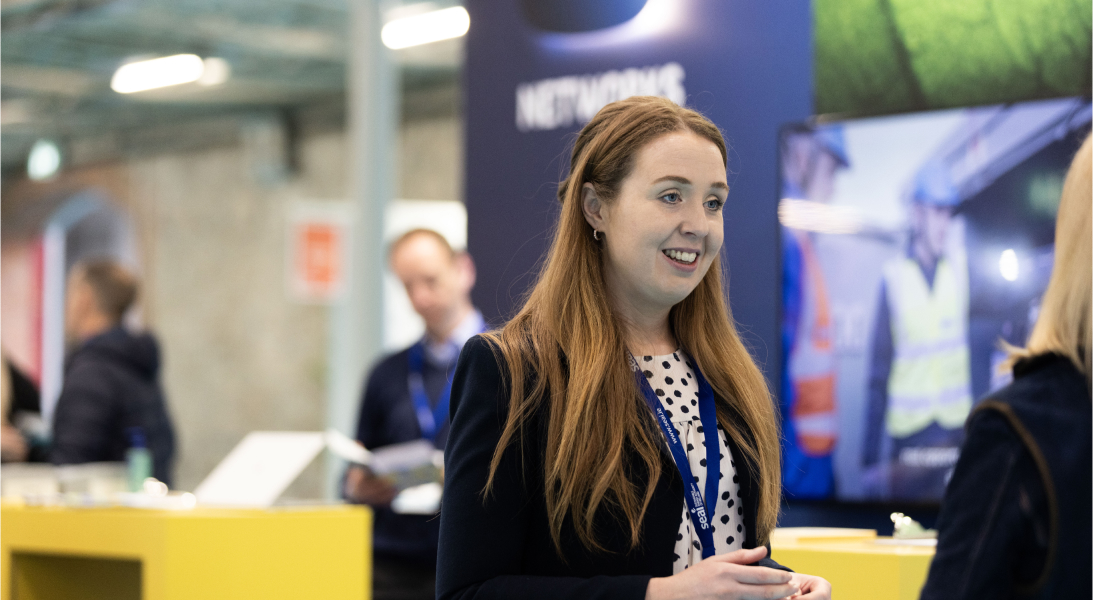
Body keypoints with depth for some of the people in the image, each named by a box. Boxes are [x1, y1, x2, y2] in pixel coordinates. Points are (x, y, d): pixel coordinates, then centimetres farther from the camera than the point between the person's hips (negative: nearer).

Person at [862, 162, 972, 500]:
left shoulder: (962, 269, 3)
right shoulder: (894, 278, 0)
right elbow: (878, 372, 1)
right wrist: (871, 458, -1)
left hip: (957, 431, 1)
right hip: (907, 433, -1)